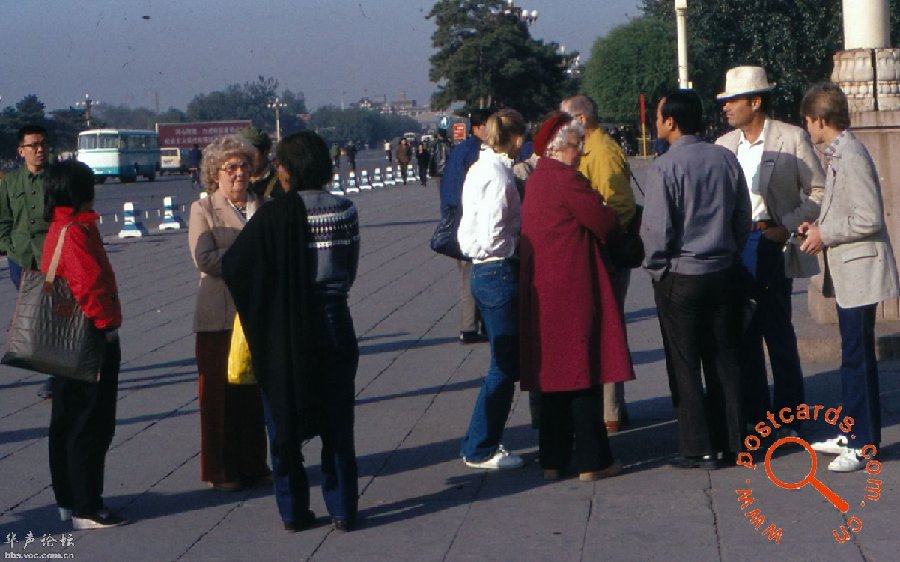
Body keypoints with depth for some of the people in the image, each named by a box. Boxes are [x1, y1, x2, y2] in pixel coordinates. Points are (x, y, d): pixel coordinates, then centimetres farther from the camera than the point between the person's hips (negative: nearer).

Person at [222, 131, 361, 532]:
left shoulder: (275, 216, -14)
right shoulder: (345, 211, -4)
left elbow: (233, 267, -12)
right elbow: (350, 270, 7)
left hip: (285, 331, -3)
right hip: (334, 325, 3)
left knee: (285, 423, 10)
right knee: (337, 424, 12)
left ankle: (294, 511, 15)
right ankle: (342, 510, 14)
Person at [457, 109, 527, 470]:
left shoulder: (480, 170, 12)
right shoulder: (498, 174, -16)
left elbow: (467, 231, 15)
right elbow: (492, 237, -22)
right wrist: (521, 246, -7)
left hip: (483, 272, 10)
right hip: (500, 272, -10)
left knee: (505, 362, 16)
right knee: (505, 365, -2)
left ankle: (481, 443, 22)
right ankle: (480, 449, 5)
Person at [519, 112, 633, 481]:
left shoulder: (536, 180, 15)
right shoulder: (566, 179, -14)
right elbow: (604, 221, -13)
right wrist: (615, 217, 9)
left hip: (542, 291, 9)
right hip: (573, 288, -9)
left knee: (554, 371, 12)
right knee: (584, 371, -3)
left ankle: (554, 460, 15)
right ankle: (591, 461, 1)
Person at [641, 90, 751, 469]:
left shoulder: (664, 168, -16)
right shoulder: (725, 159, 2)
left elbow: (656, 230, -17)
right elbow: (744, 218, 7)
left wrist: (655, 266, 0)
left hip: (679, 277, -5)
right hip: (722, 272, 5)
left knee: (684, 365, 3)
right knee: (723, 358, 13)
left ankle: (699, 449, 5)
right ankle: (732, 441, 17)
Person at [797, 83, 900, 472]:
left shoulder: (851, 157, -19)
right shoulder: (837, 155, 12)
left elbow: (869, 219, -23)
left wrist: (824, 235, -14)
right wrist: (818, 226, 9)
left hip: (859, 271, -10)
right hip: (846, 275, 10)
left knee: (857, 359, -5)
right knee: (854, 357, 16)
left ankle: (864, 444, 1)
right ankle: (854, 434, 25)